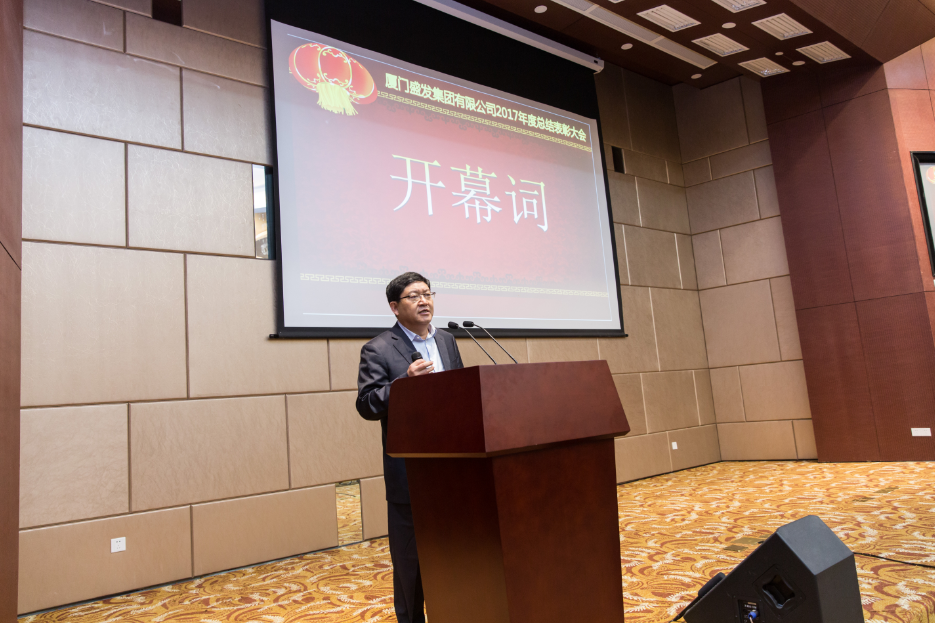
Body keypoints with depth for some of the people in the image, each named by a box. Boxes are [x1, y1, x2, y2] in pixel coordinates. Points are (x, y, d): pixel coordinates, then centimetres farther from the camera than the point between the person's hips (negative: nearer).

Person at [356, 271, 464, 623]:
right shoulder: (378, 350, -7)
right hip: (410, 471, -5)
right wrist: (405, 380, -25)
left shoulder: (447, 342, 11)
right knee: (411, 556, 9)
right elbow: (367, 405, -12)